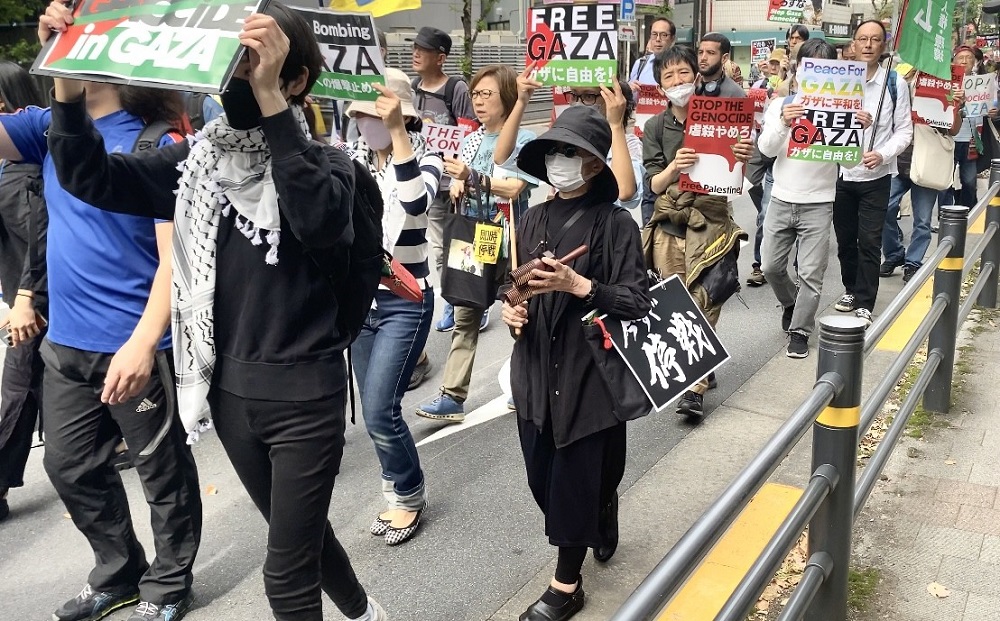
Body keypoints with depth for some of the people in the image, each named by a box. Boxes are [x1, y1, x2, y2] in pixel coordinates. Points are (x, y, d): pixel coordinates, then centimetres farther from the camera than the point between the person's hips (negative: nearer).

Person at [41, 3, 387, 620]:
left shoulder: (324, 162, -10)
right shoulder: (196, 160, 3)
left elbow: (320, 219, -32)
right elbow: (91, 177, -4)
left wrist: (268, 96, -35)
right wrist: (68, 74, -15)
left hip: (304, 393, -5)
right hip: (229, 388, 5)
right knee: (298, 535, 24)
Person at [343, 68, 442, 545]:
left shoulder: (424, 156, -7)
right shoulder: (350, 159, 5)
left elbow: (415, 202, -30)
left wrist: (398, 133, -34)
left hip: (404, 302, -5)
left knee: (379, 412, -10)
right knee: (376, 412, 12)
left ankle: (409, 496, 15)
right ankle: (400, 493, 31)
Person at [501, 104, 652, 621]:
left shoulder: (616, 224, -8)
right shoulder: (533, 220, 6)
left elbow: (637, 303, -12)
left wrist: (579, 285, -24)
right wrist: (511, 309, -6)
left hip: (590, 373, -5)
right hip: (535, 371, 5)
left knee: (575, 479, 4)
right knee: (542, 477, 12)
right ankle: (602, 512, 42)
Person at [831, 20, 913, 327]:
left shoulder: (895, 83, -2)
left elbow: (904, 130, -1)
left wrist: (883, 154, -18)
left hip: (876, 177, -2)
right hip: (840, 173, 2)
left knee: (869, 242, -2)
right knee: (845, 239, 13)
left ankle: (864, 304, 7)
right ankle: (851, 290, 31)